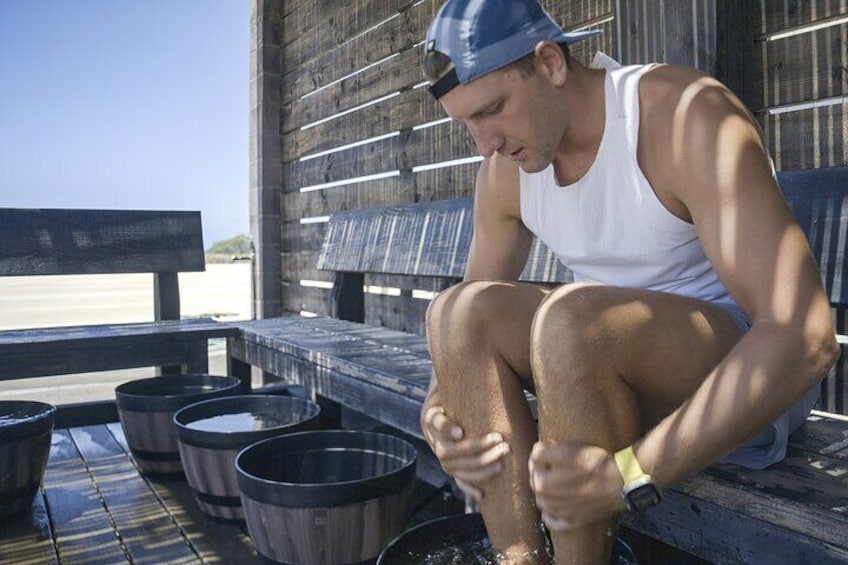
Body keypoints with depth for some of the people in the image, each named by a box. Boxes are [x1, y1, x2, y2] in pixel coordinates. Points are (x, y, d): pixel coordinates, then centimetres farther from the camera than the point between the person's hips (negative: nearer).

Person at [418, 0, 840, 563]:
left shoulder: (689, 117, -21)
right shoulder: (505, 167, -1)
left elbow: (805, 337, -29)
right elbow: (470, 329, 9)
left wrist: (629, 475, -36)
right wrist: (440, 411, -13)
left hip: (760, 373, -5)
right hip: (610, 362, 6)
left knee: (570, 318, -34)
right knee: (457, 311, -16)